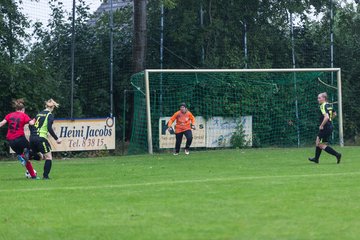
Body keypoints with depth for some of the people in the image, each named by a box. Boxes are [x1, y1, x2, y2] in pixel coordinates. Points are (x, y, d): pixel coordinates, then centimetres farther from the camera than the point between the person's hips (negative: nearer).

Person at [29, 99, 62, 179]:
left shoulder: (39, 114, 17)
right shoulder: (50, 115, -4)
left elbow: (31, 126, 16)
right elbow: (49, 128, -15)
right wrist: (56, 139, -10)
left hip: (32, 137, 7)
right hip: (41, 138, -7)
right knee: (48, 157, 6)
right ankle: (45, 176, -2)